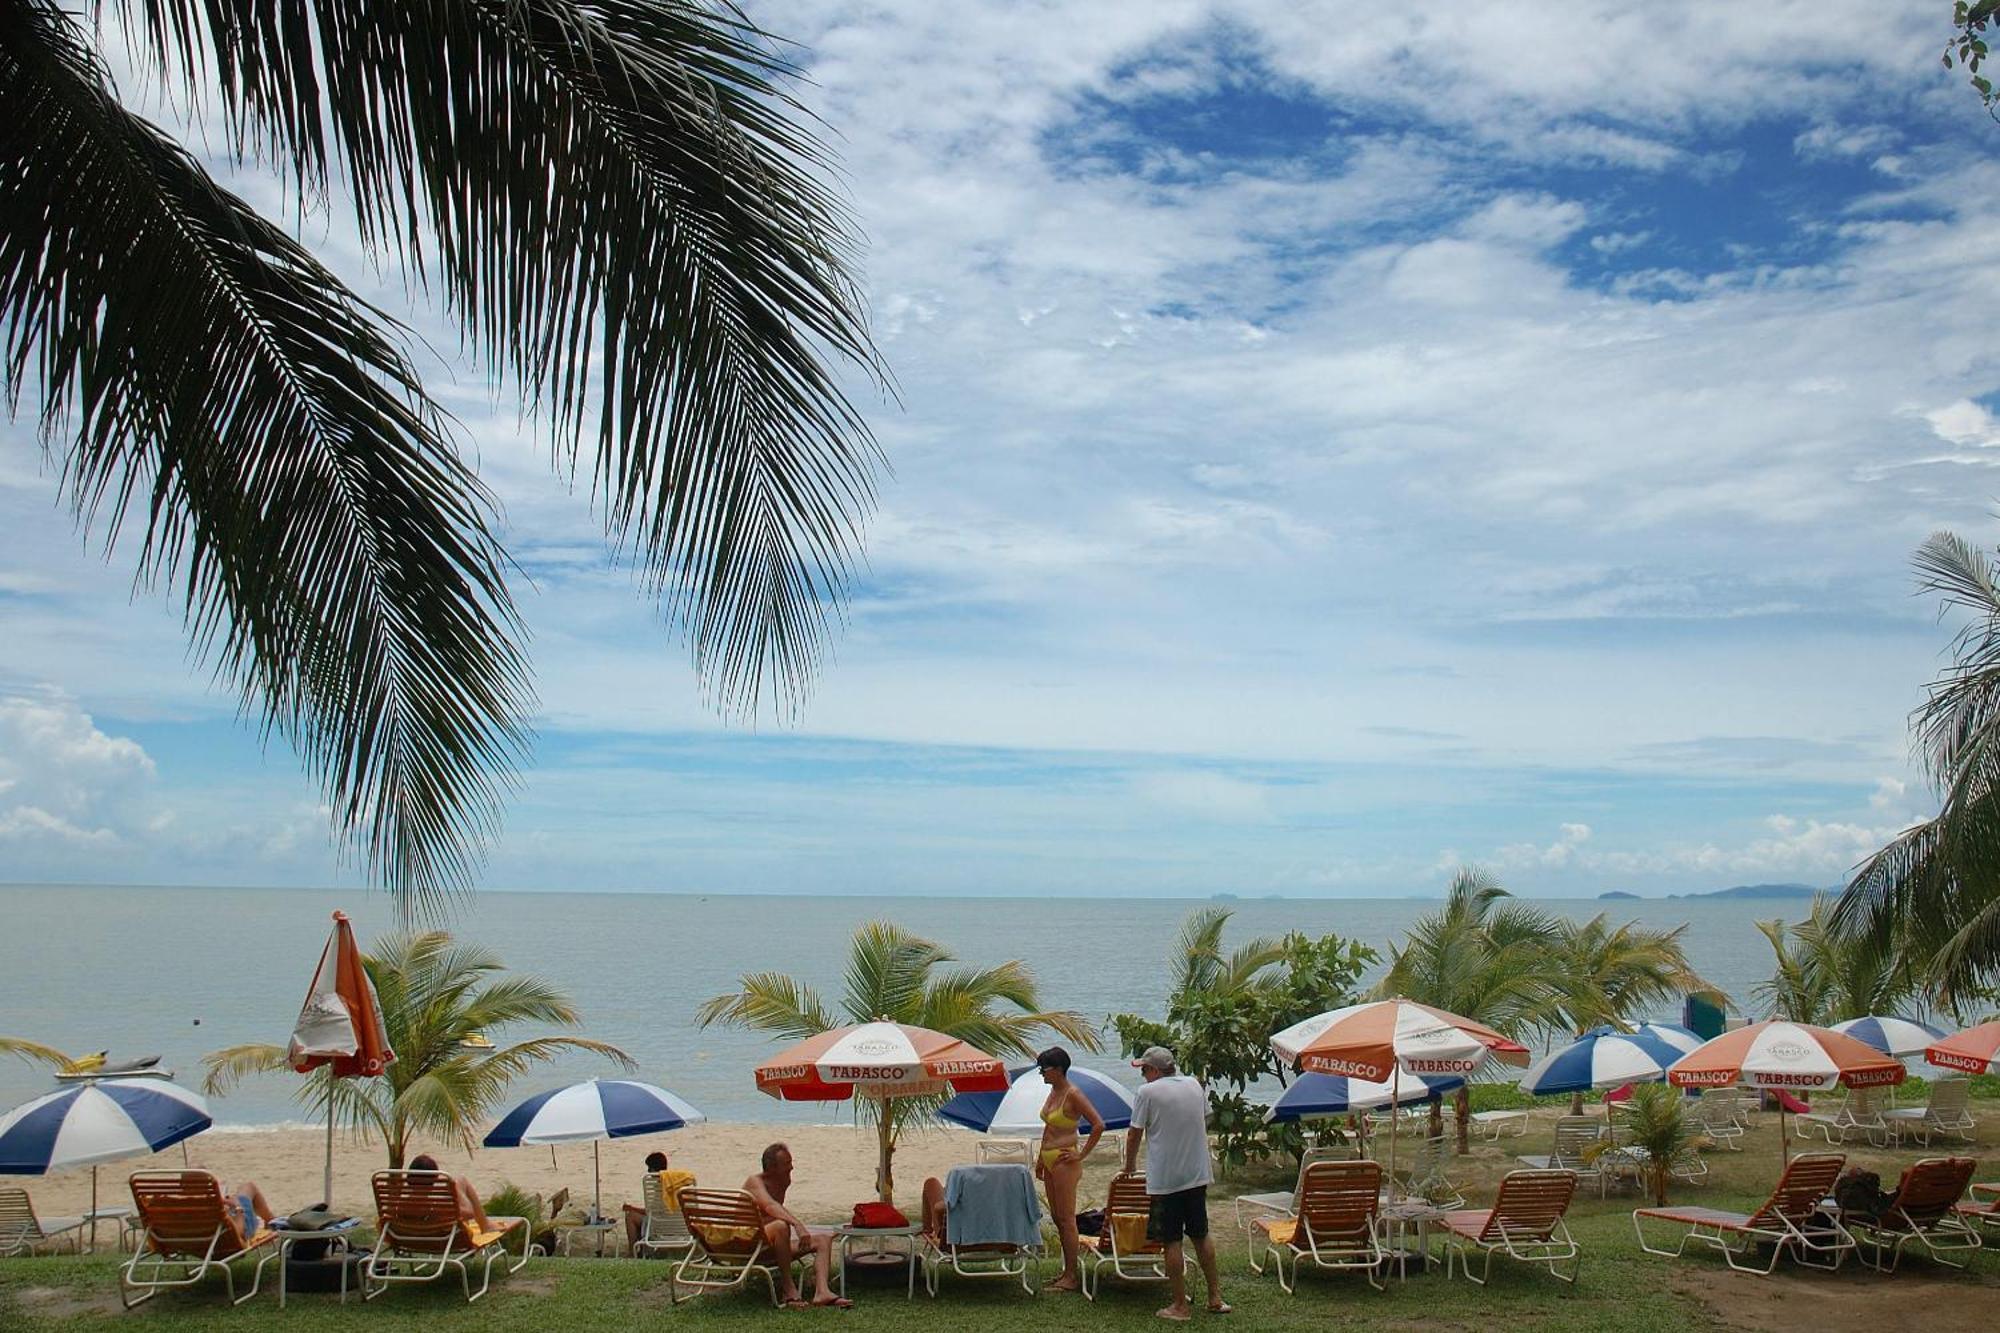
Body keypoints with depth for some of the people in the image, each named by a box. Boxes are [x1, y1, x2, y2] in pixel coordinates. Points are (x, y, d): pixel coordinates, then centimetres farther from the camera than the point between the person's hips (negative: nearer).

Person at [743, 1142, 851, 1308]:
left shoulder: (783, 1183, 13)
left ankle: (822, 1291, -27)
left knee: (823, 1239, -3)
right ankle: (788, 1289, -32)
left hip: (773, 1245, 9)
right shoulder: (755, 1182, -13)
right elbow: (770, 1206, -33)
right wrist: (798, 1225, -45)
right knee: (780, 1225, -38)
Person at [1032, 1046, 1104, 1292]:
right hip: (1049, 1160, 9)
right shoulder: (1053, 1091, 11)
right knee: (1057, 1217, 13)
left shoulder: (1073, 1094, -16)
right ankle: (1067, 1271, 20)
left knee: (1066, 1219, -5)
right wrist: (1040, 1158, 21)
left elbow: (1098, 1125, -21)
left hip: (1064, 1161, -9)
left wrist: (1081, 1154, -16)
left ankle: (1072, 1276, 1)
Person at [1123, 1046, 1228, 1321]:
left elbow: (1134, 1134, -5)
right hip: (1198, 1175, 6)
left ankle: (1180, 1306, 6)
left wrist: (1130, 1165, 12)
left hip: (1165, 1179, -6)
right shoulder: (1195, 1086, 6)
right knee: (1201, 1235, 17)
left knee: (1172, 1241, 2)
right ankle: (1215, 1298, 21)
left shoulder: (1148, 1093, -10)